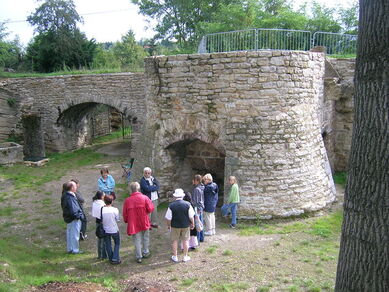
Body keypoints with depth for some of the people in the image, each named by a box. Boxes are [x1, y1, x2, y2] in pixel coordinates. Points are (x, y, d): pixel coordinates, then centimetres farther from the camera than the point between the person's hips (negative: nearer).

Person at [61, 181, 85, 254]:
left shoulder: (66, 195, 5)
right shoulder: (70, 198, -27)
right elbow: (72, 210, -27)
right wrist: (78, 216, -14)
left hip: (69, 218, 10)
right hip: (74, 219, -10)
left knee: (69, 234, 19)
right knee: (75, 234, 3)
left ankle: (69, 249, 32)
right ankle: (75, 250, 14)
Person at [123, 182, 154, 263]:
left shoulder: (127, 200, -10)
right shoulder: (144, 198, -13)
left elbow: (125, 213, -3)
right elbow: (151, 208, -12)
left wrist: (126, 220, 16)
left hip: (133, 224, 0)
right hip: (144, 222, 0)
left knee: (137, 240, 10)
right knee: (145, 237, 22)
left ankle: (138, 257, 16)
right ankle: (145, 252, 34)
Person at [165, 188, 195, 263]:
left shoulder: (171, 205, -15)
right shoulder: (187, 204, -13)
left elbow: (168, 218, -10)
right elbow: (191, 217, -6)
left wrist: (168, 225, 7)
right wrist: (192, 224, 9)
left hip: (175, 226, -1)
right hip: (186, 226, 1)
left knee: (174, 241, 14)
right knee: (185, 240, 14)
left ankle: (175, 257, 24)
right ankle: (185, 257, 23)